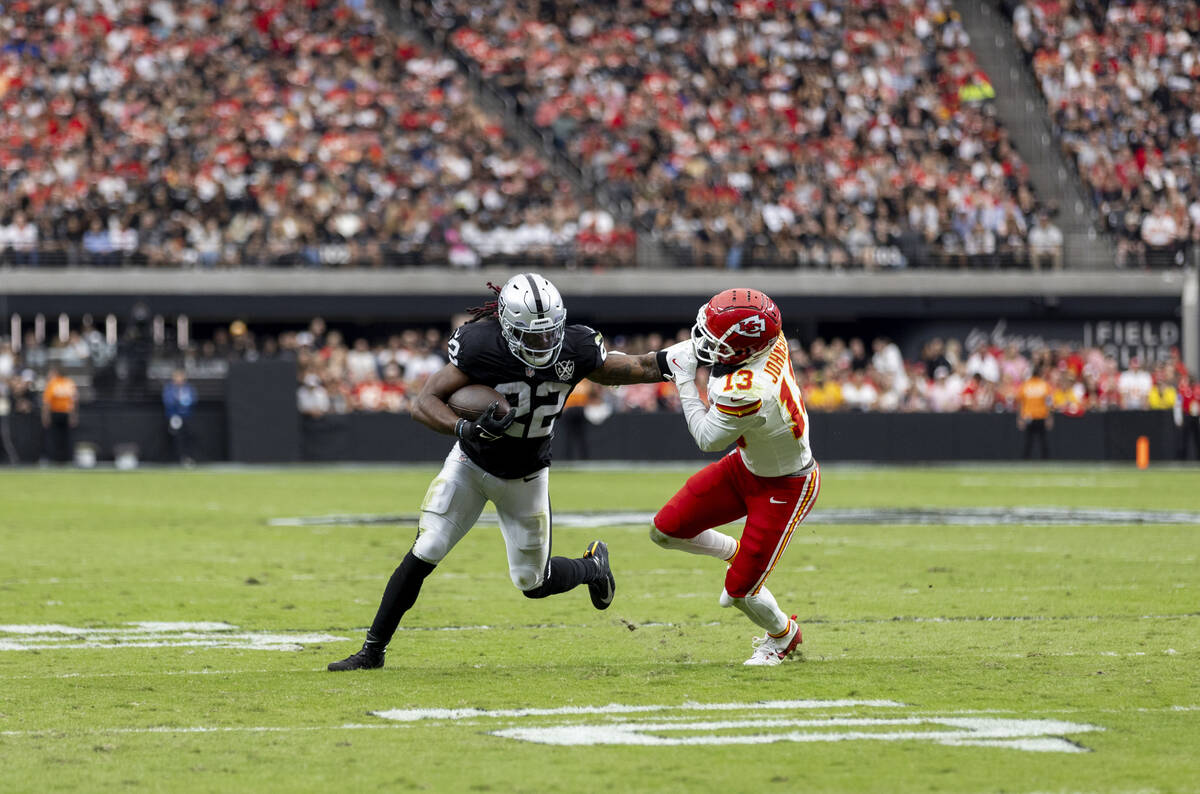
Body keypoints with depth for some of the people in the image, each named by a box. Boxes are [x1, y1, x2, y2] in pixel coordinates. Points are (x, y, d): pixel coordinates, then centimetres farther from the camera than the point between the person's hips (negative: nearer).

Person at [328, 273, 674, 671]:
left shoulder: (575, 350, -21)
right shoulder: (481, 347, -29)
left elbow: (640, 369, -6)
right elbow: (424, 403, -28)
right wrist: (465, 429, -44)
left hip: (526, 479, 1)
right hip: (471, 465, -1)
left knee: (533, 582, 7)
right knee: (424, 554, -13)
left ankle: (593, 566, 41)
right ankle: (373, 649, 0)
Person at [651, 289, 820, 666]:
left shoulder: (744, 393, -42)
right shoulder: (773, 340, -20)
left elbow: (707, 438, -21)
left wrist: (685, 379, -17)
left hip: (784, 489, -8)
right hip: (747, 465, 8)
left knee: (740, 592, 2)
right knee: (666, 530, 4)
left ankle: (783, 634, 32)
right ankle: (736, 552, 31)